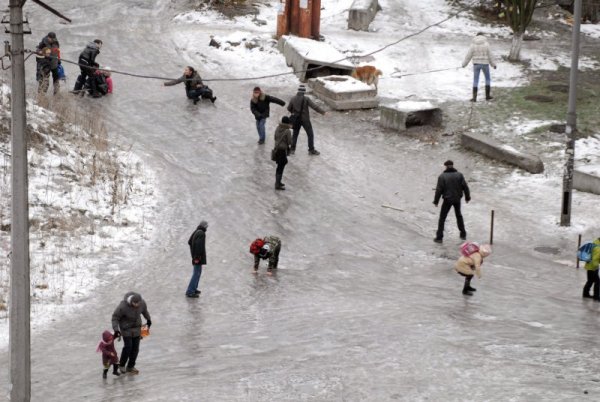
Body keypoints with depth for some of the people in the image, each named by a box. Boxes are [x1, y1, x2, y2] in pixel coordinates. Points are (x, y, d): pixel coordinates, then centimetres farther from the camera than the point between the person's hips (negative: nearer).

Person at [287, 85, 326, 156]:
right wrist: (323, 112, -8)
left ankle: (292, 150, 18)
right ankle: (311, 150, 13)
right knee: (310, 134, 10)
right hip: (305, 120, -4)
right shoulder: (306, 99, -17)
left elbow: (289, 108, 6)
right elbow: (315, 106, -17)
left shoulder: (293, 99, -5)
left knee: (295, 134, 19)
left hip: (296, 120, 4)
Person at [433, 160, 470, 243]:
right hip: (457, 199, 3)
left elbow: (439, 190, -12)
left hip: (447, 200, -3)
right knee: (459, 215, 23)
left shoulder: (442, 176, -11)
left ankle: (439, 237, 3)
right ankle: (463, 234, 30)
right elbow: (465, 187, -2)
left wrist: (436, 201, -3)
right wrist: (467, 197, 10)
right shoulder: (459, 175, -3)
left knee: (442, 218, 5)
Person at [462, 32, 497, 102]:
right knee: (488, 79, 18)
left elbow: (469, 55, -2)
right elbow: (489, 55, -5)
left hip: (476, 64, 1)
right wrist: (493, 64, 8)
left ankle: (474, 98, 0)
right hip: (485, 64, -1)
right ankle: (487, 96, 20)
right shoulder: (486, 44, -8)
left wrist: (464, 64, 11)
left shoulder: (473, 44, -5)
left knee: (475, 81, 5)